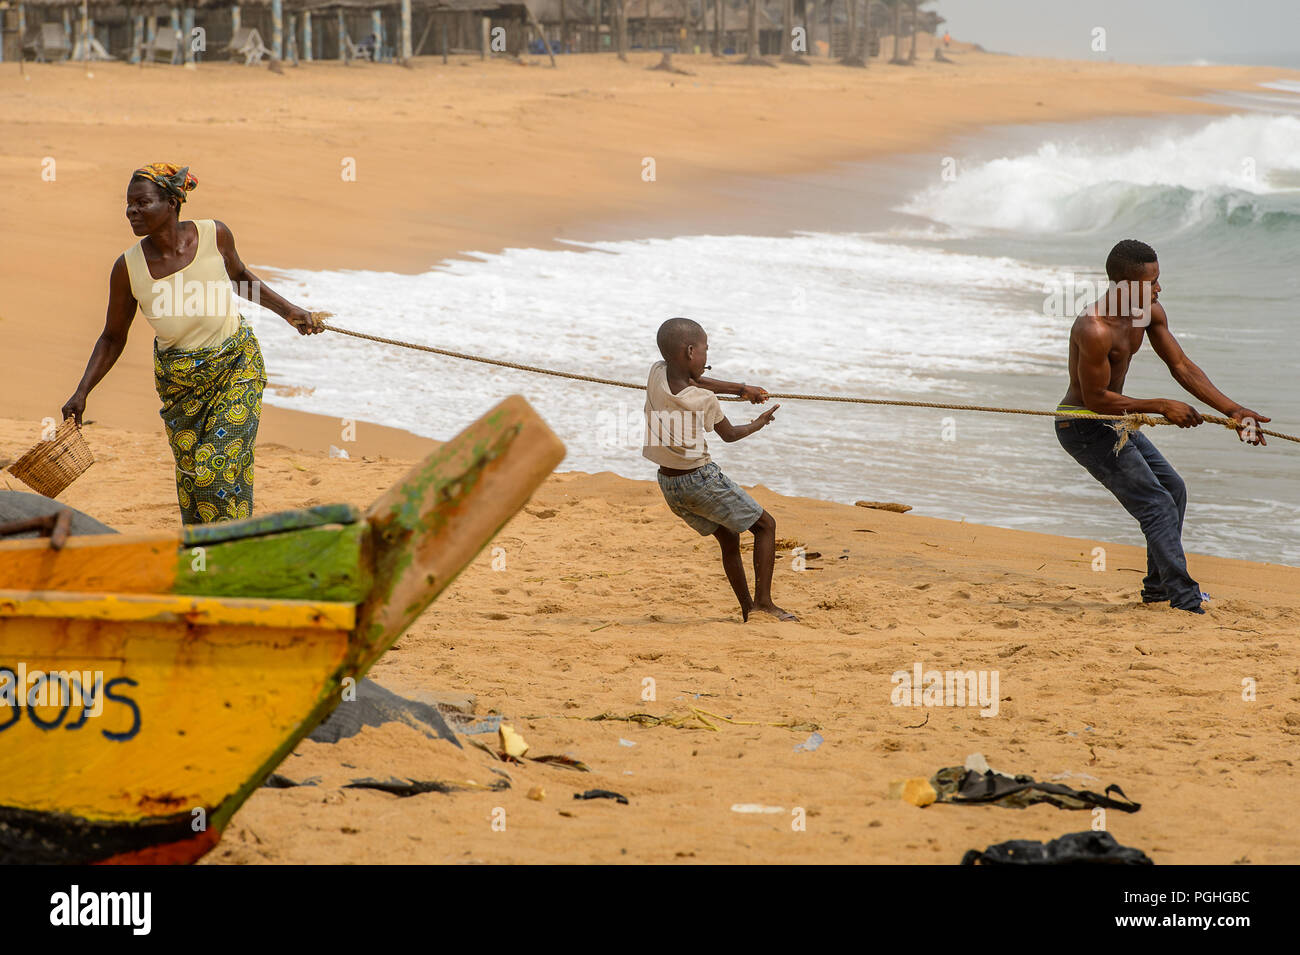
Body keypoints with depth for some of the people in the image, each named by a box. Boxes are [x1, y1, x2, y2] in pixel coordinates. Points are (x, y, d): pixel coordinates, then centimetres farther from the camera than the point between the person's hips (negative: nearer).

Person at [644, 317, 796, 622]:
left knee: (728, 540, 21)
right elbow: (729, 434, 0)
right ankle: (763, 599, -3)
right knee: (765, 525, 7)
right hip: (701, 479, -7)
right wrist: (758, 424, 20)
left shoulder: (657, 373, -7)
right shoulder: (705, 401, -20)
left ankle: (747, 608, 26)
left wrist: (741, 389, 21)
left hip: (668, 483, 7)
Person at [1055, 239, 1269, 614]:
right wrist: (1161, 407, -23)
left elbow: (1182, 367, 1)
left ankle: (1158, 587, 31)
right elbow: (1097, 399, -27)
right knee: (1157, 505, -14)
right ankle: (1185, 603, -15)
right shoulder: (1095, 329, -31)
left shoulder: (1150, 313, -3)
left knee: (1173, 488, 20)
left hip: (1114, 419, 10)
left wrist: (1233, 410, -7)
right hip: (1082, 425, -10)